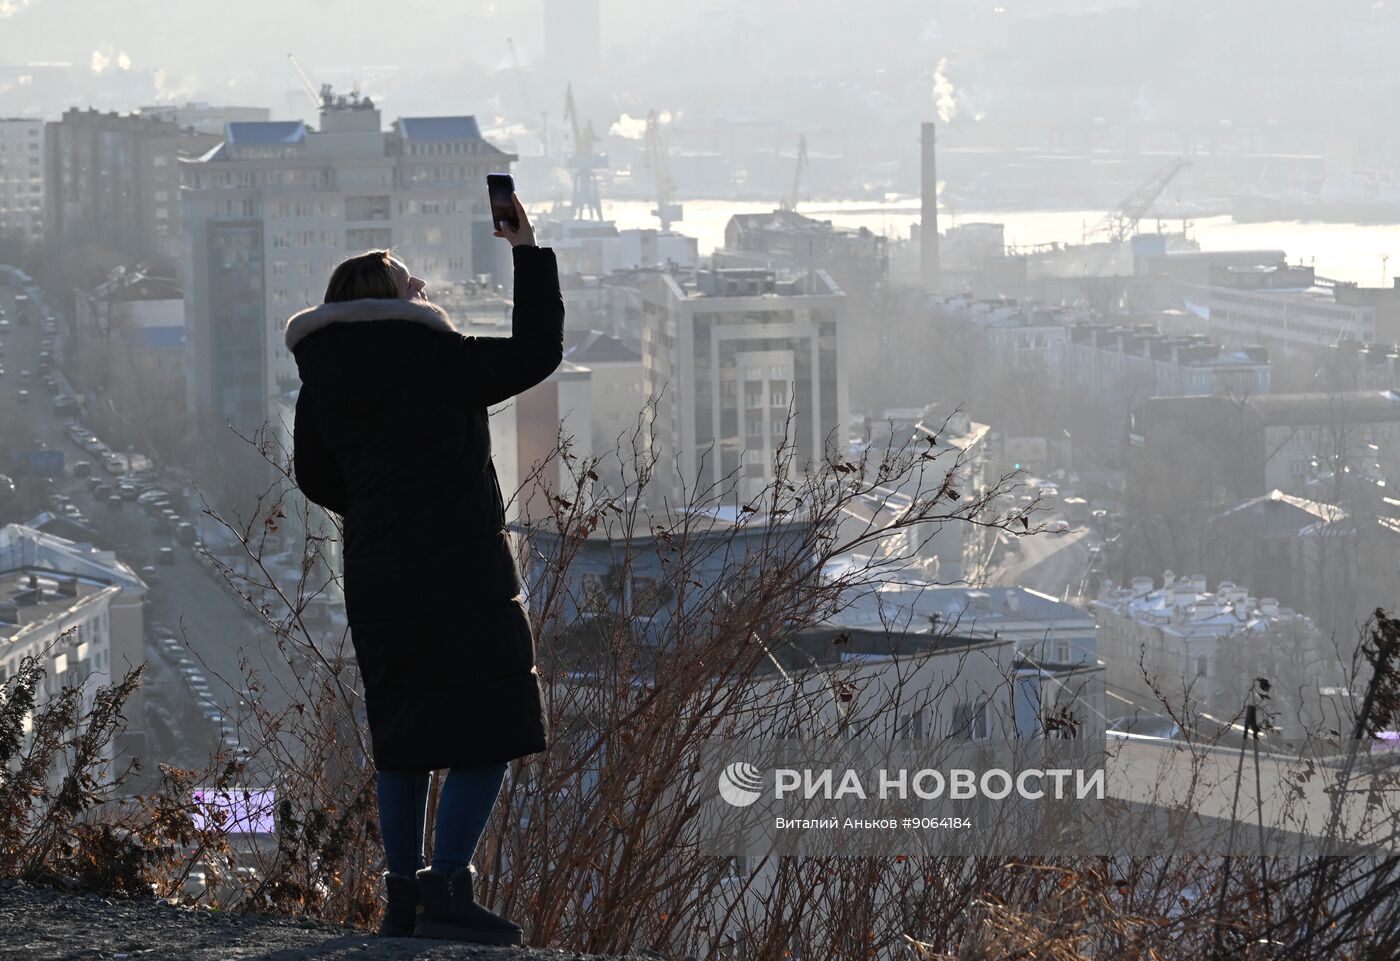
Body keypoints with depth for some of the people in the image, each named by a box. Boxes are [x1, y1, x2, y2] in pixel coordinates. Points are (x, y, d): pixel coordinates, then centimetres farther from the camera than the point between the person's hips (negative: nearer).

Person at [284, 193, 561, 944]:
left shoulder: (323, 379, 6)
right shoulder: (436, 359, -12)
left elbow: (316, 479, 14)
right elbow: (537, 353, -7)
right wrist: (528, 254, 0)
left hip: (377, 581, 7)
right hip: (461, 571, -7)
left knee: (405, 739, 14)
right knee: (489, 731, -3)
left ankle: (403, 897, 12)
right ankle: (446, 889, -12)